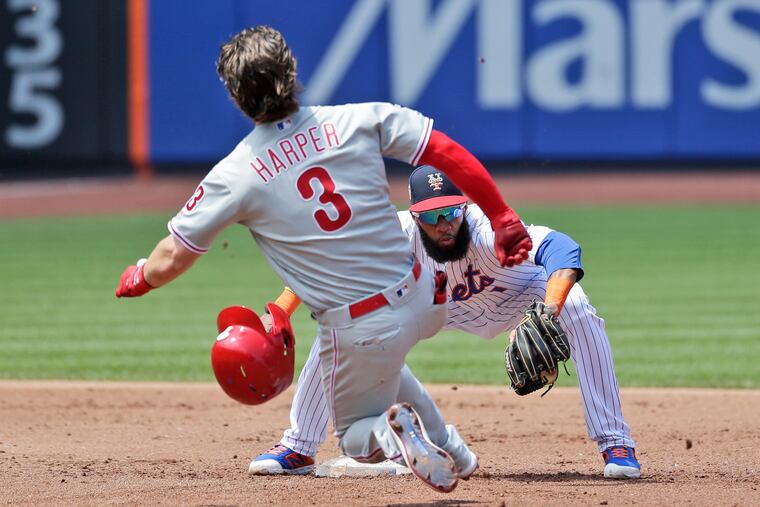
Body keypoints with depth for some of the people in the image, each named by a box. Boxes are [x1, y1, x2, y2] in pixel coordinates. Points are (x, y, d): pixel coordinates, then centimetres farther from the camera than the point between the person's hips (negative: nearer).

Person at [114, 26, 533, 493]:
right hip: (423, 302, 4)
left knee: (356, 436, 22)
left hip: (362, 330, -4)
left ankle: (391, 432, -13)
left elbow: (172, 259, -3)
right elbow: (452, 156, -7)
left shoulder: (236, 176, -11)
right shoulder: (359, 121, -6)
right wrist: (504, 221, 3)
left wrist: (136, 279, 18)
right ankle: (452, 450, 29)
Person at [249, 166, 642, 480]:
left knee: (577, 312, -33)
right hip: (433, 305, 3)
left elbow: (561, 248, -60)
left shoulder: (487, 232, -43)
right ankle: (297, 448, 5)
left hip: (515, 296, -3)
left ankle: (615, 442, -22)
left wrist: (547, 316, -77)